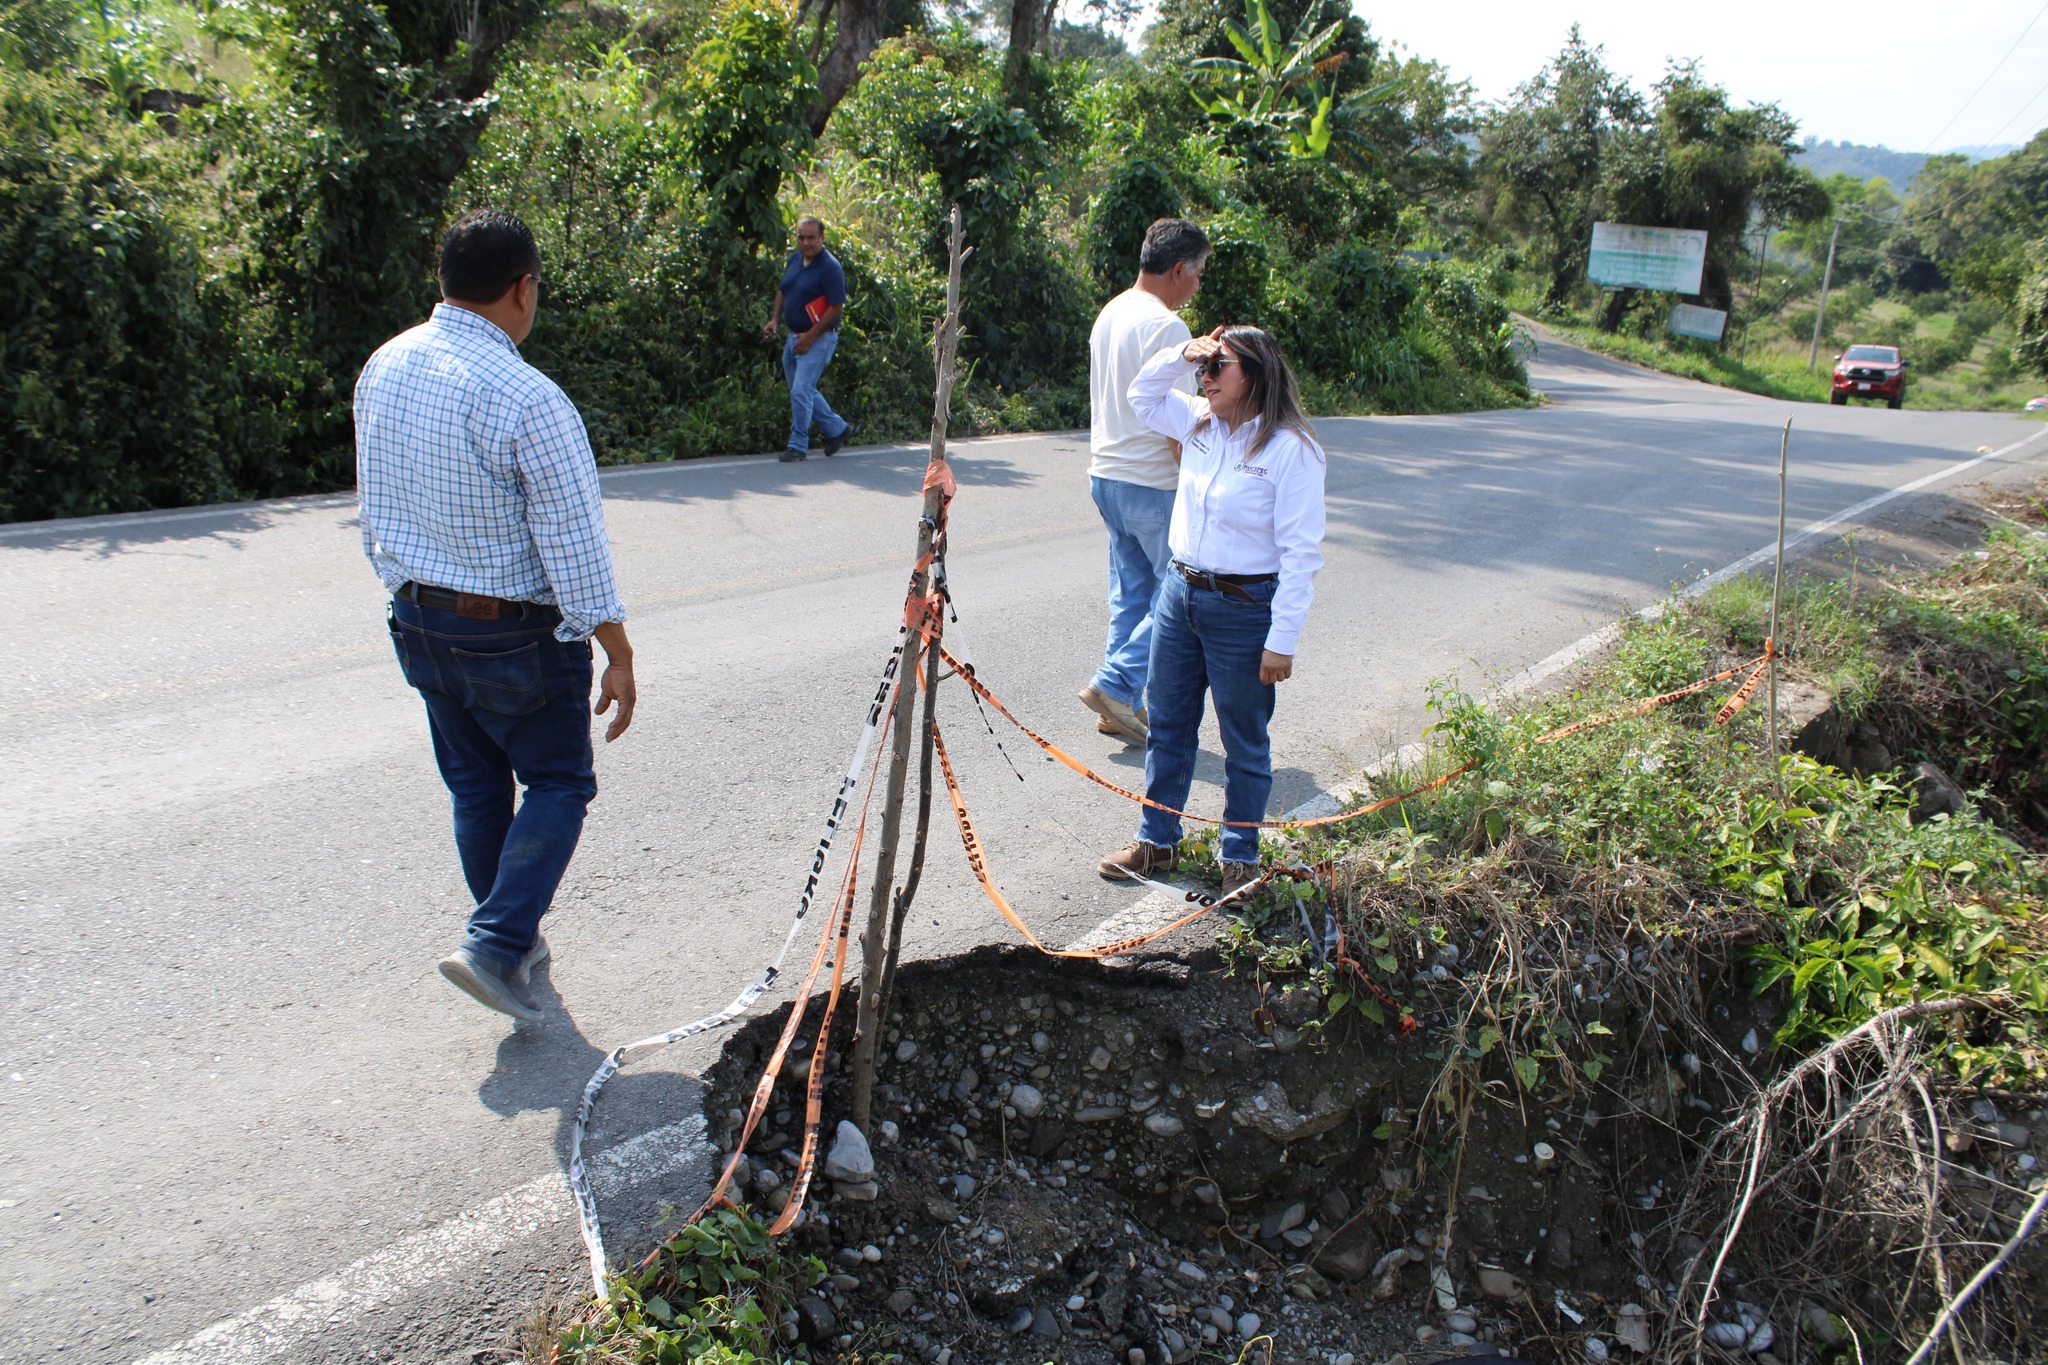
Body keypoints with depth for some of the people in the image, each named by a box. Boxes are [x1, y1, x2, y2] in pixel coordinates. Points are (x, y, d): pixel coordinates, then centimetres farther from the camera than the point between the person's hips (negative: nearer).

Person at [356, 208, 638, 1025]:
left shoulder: (381, 369, 2)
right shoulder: (525, 398, -22)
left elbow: (374, 507, 12)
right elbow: (573, 541, -21)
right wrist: (617, 654, -15)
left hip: (417, 620, 7)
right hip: (516, 632, -7)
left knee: (475, 786, 19)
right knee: (557, 782, 9)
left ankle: (516, 940, 33)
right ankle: (496, 944, 0)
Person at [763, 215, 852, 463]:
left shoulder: (830, 267, -16)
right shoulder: (795, 260, 8)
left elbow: (836, 308, -18)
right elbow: (782, 291, 21)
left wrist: (810, 336, -18)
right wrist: (774, 319, 5)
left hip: (819, 338, -9)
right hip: (794, 337, 9)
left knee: (801, 391, -11)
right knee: (804, 390, 16)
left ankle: (798, 446, 0)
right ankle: (837, 429, 31)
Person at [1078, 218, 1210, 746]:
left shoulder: (1110, 313, 11)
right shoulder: (1165, 326, -17)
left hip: (1105, 474, 9)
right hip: (1152, 484, -9)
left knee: (1130, 592, 14)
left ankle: (1121, 706, 18)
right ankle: (1115, 685, -1)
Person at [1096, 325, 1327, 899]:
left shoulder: (1290, 448, -16)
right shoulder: (1198, 422, 4)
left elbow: (1300, 554, -16)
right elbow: (1141, 395, 21)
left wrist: (1283, 641, -18)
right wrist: (1181, 354, 2)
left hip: (1243, 609, -7)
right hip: (1179, 593, 7)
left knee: (1244, 742, 9)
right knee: (1167, 726, 16)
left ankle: (1240, 858, 26)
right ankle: (1156, 841, 32)